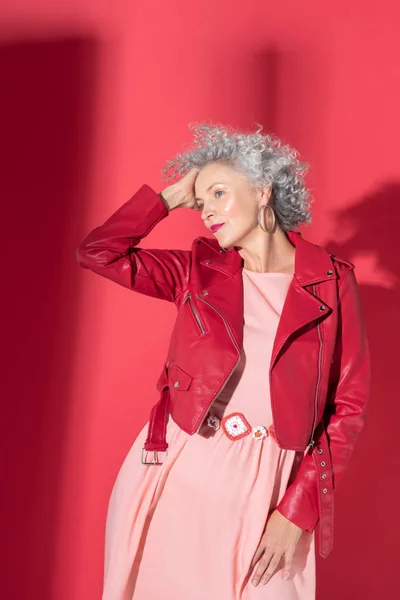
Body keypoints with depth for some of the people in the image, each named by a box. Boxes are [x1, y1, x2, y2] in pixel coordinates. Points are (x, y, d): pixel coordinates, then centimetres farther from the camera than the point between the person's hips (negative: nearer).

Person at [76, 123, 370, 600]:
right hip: (173, 477, 2)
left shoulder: (331, 282, -5)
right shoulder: (199, 270, 2)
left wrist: (297, 510, -9)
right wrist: (170, 197, -1)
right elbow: (96, 252, -4)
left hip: (264, 490, -1)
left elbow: (348, 404, -4)